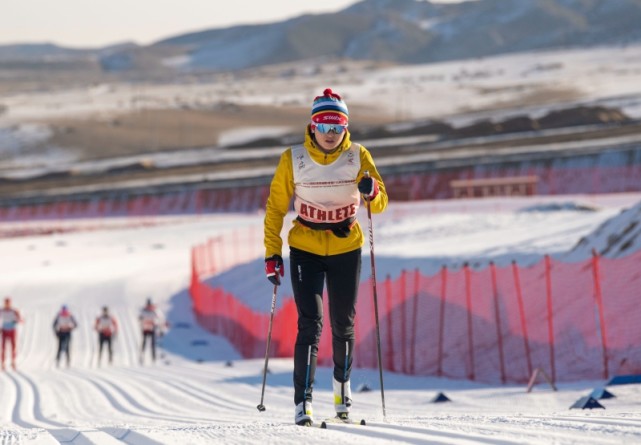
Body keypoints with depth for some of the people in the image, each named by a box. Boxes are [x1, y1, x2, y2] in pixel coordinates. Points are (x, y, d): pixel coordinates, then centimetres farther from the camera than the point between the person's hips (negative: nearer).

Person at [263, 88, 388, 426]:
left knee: (343, 324, 11)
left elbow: (380, 204, -12)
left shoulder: (358, 157, -7)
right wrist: (272, 254, -7)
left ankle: (341, 382, 37)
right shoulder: (293, 160, -9)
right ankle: (302, 402, -14)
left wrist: (372, 192, -35)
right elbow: (276, 208, -2)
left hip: (346, 249, 2)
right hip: (305, 250, -2)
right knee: (310, 323, -13)